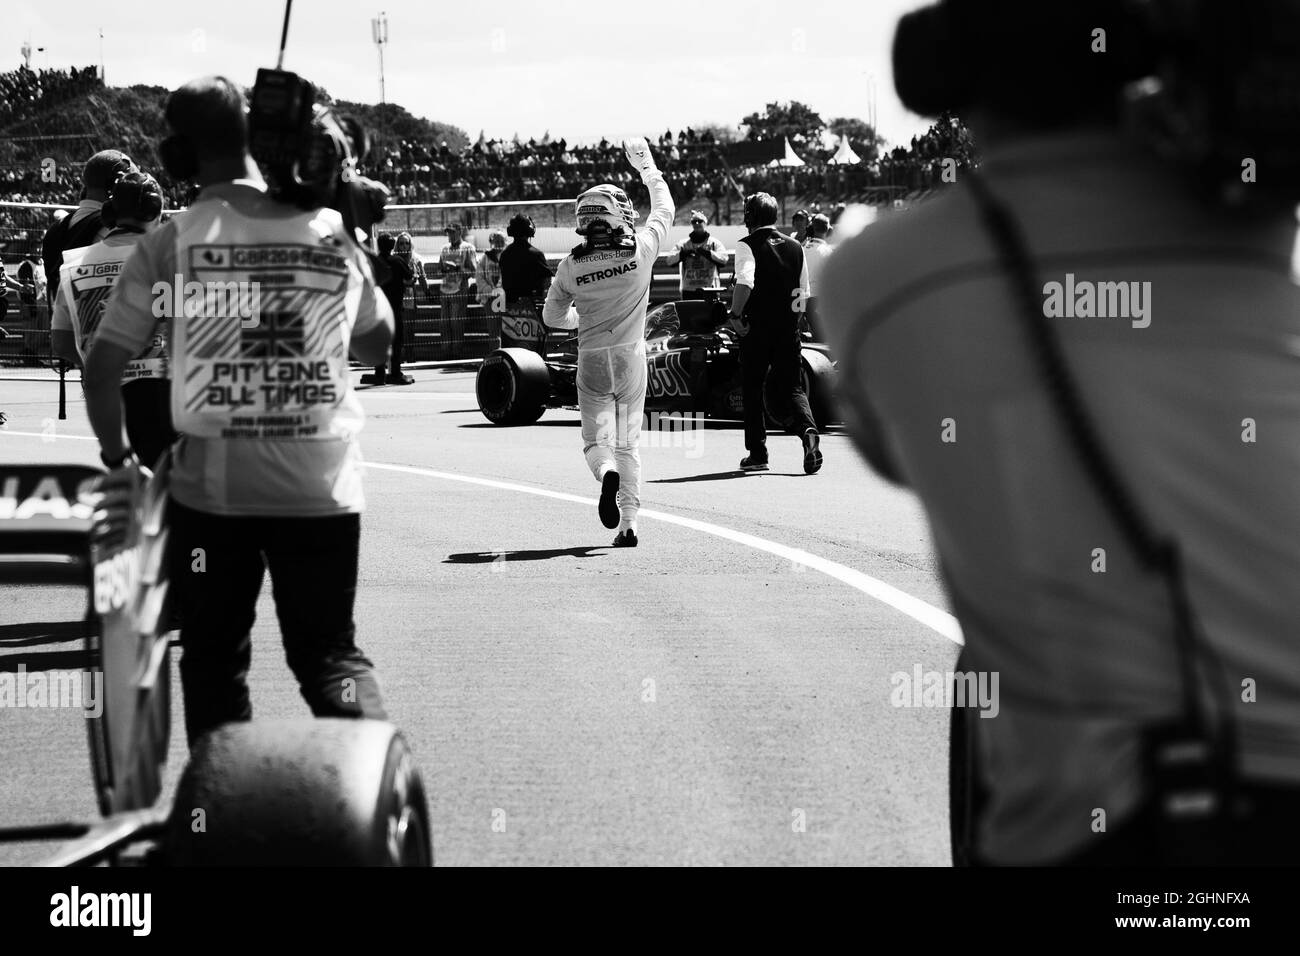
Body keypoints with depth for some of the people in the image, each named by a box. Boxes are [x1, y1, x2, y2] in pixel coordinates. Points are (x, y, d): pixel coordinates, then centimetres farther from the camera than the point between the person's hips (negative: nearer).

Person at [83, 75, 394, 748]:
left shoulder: (172, 242, -5)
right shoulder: (333, 233, 2)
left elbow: (102, 367, -4)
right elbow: (378, 345, 17)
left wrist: (115, 453, 12)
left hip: (211, 484, -2)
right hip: (323, 483, 2)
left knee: (214, 660, 13)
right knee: (330, 650, 9)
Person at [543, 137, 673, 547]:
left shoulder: (571, 265, -7)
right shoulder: (640, 250, -10)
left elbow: (553, 316, 6)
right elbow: (664, 210, 10)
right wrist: (648, 168, 22)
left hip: (592, 359, -1)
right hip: (631, 355, 1)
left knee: (597, 437, 6)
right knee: (628, 443, 10)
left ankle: (607, 473, -29)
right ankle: (629, 524, 6)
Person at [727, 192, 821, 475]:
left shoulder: (748, 246, -7)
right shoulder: (795, 247, 10)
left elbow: (745, 282, -25)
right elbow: (803, 294, 14)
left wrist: (735, 315, -17)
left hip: (756, 327, -4)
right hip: (788, 328, 4)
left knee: (752, 390, 10)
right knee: (791, 387, 6)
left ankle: (757, 454, 14)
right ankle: (807, 430, -23)